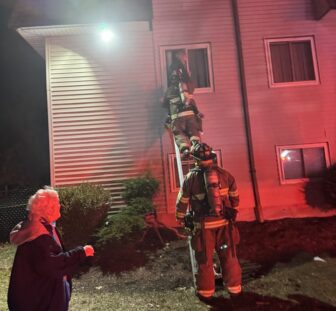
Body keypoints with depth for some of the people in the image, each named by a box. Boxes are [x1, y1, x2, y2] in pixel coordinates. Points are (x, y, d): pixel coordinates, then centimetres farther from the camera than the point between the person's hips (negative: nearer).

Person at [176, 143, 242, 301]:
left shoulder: (191, 177, -8)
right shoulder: (224, 173, 0)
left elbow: (182, 201, -1)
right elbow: (234, 196, 9)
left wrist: (180, 219, 14)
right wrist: (233, 213, 23)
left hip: (203, 224, -2)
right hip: (224, 222, 3)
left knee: (205, 259, 11)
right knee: (229, 257, 15)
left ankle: (206, 291, 24)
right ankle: (234, 288, 28)